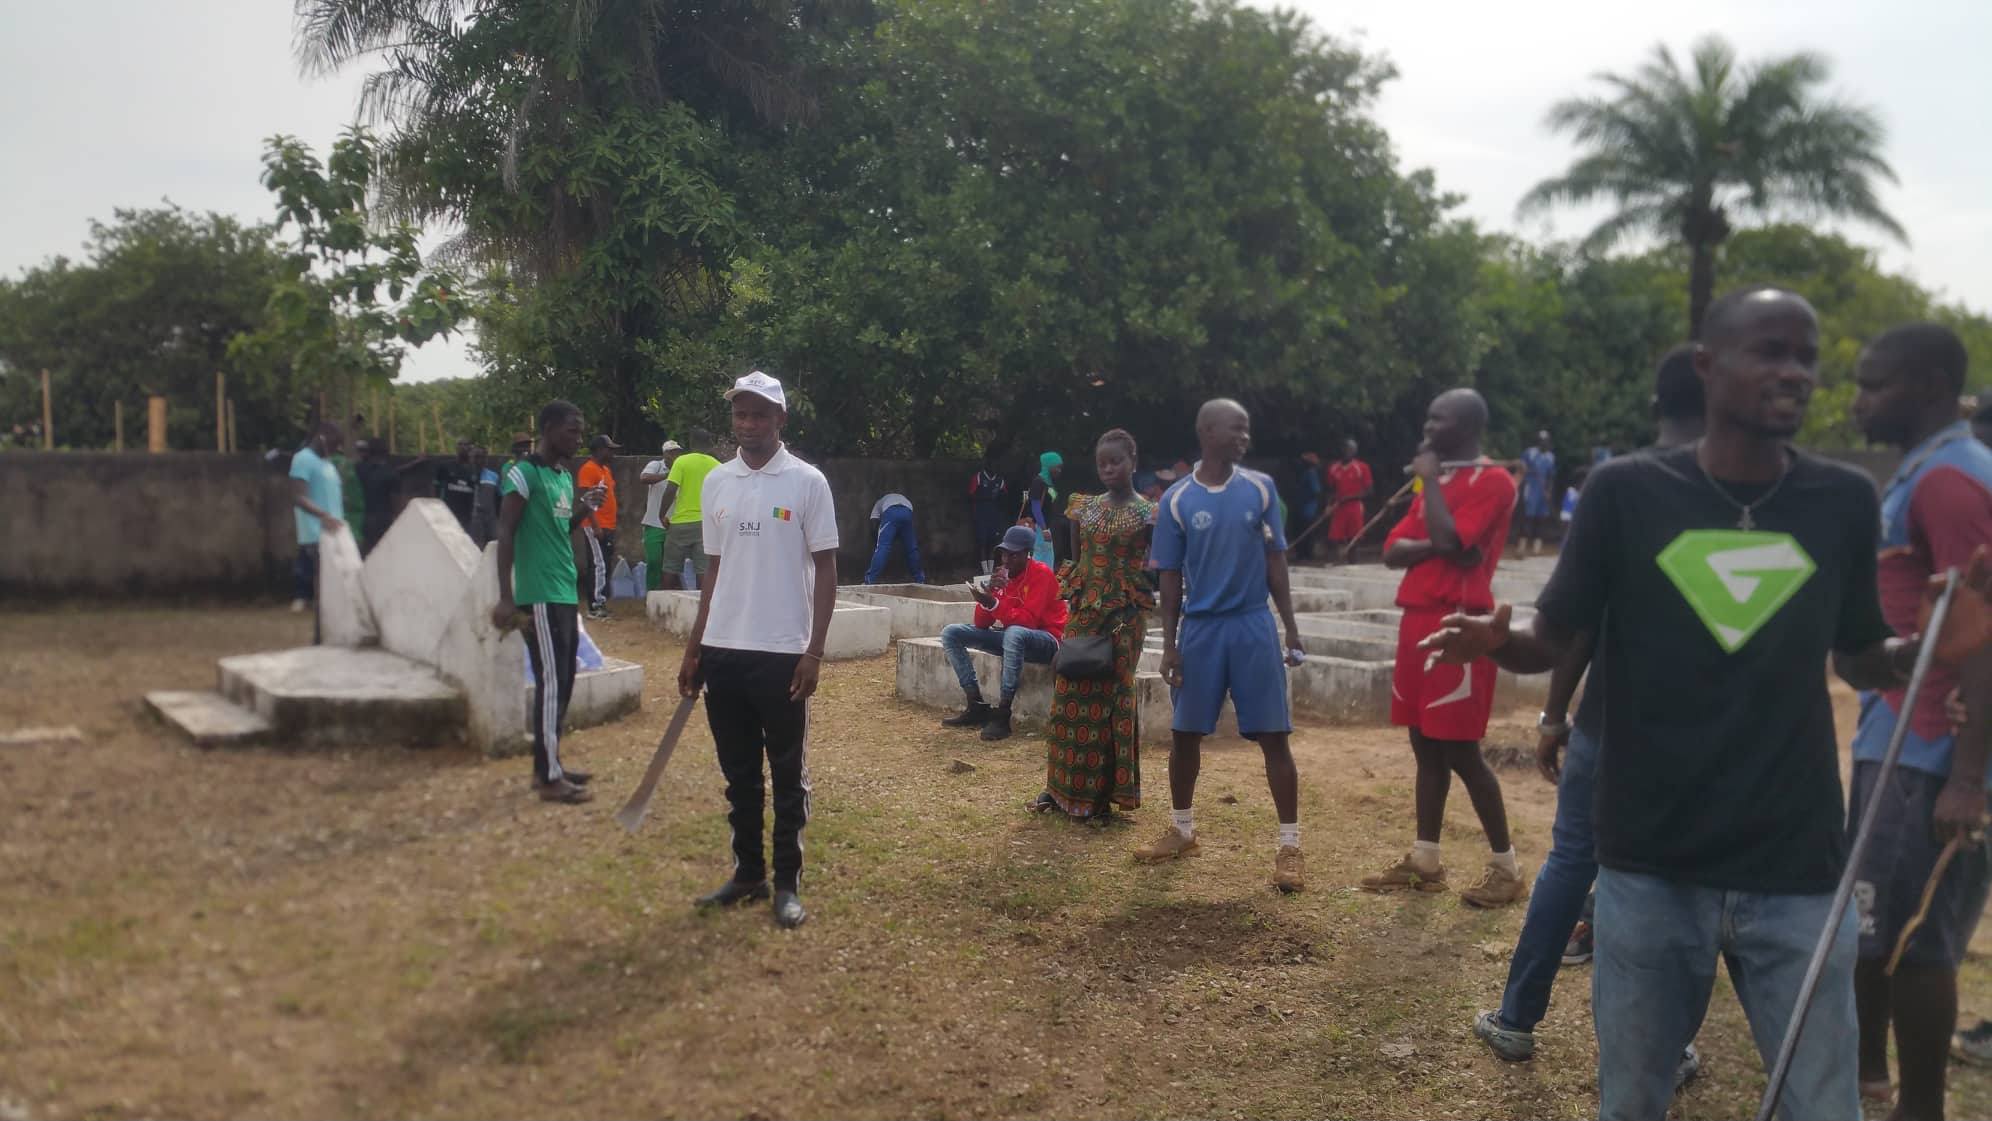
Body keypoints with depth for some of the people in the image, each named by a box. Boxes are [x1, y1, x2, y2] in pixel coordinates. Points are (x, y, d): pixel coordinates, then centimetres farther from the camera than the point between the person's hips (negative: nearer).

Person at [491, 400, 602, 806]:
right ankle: (549, 777, -2)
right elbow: (505, 535, -14)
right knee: (551, 682, -7)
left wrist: (581, 514, 4)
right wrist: (506, 597, -18)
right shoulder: (524, 473, -11)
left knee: (563, 682, 12)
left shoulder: (565, 477, 15)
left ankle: (548, 762, 22)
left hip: (566, 593, 9)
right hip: (540, 596, -9)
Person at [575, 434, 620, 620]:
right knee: (598, 565, -10)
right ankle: (595, 607, -8)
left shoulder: (606, 469, 18)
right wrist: (595, 526, -24)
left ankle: (601, 603, 17)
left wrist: (615, 512, 14)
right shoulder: (588, 469, -12)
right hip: (596, 527, -10)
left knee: (606, 565, 11)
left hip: (608, 527, 10)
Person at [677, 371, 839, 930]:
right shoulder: (715, 482, 8)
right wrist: (694, 648, 12)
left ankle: (788, 882, 15)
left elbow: (826, 569, -3)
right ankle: (749, 871, 25)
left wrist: (814, 651, -9)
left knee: (788, 773, 5)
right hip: (723, 651, 4)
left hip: (781, 653, -4)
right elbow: (715, 570, 14)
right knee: (738, 772, 13)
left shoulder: (807, 482, -5)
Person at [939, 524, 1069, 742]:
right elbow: (981, 624, 1)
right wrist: (986, 599, -18)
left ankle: (1002, 715, -35)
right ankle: (977, 707, -11)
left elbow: (1028, 621, -25)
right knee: (950, 633, -3)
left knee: (1014, 633, -42)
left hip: (1046, 640, -7)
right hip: (1010, 637, 7)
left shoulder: (1041, 574, -14)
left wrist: (994, 604, -33)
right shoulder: (1001, 575, 4)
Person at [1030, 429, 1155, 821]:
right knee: (1070, 696, 7)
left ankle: (1102, 794, 8)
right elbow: (1076, 561, 13)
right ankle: (1062, 785, 18)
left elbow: (1151, 574, -6)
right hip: (1083, 613, 5)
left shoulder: (1147, 513, -5)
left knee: (1110, 699, 1)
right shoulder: (1086, 506, 9)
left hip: (1122, 617, -5)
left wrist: (1124, 614, -13)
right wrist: (1075, 603, 2)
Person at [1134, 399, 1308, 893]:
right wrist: (1169, 644, -1)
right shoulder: (1177, 500, -1)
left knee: (1273, 736, -2)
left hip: (1253, 626, 0)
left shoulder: (1260, 489, 2)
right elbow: (1171, 578, 3)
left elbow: (1275, 562, 6)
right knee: (1185, 734, 9)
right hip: (1200, 628, 0)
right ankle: (1182, 830, 28)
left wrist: (1291, 628, 2)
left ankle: (1289, 845, 7)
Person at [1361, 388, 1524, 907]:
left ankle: (1507, 867, 6)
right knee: (1426, 745, 11)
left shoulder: (1493, 481, -9)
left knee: (1460, 749, -5)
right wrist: (1434, 546, -10)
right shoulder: (1436, 482, 18)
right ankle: (1424, 860, 19)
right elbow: (1392, 550, 10)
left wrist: (1430, 480, -9)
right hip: (1418, 621, 9)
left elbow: (1448, 539, -22)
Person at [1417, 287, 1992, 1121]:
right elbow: (1552, 640, -3)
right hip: (1649, 865, -1)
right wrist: (1496, 640, -25)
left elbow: (1859, 662, 10)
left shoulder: (1844, 501, -1)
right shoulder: (1626, 490, -7)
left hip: (1797, 870, 1)